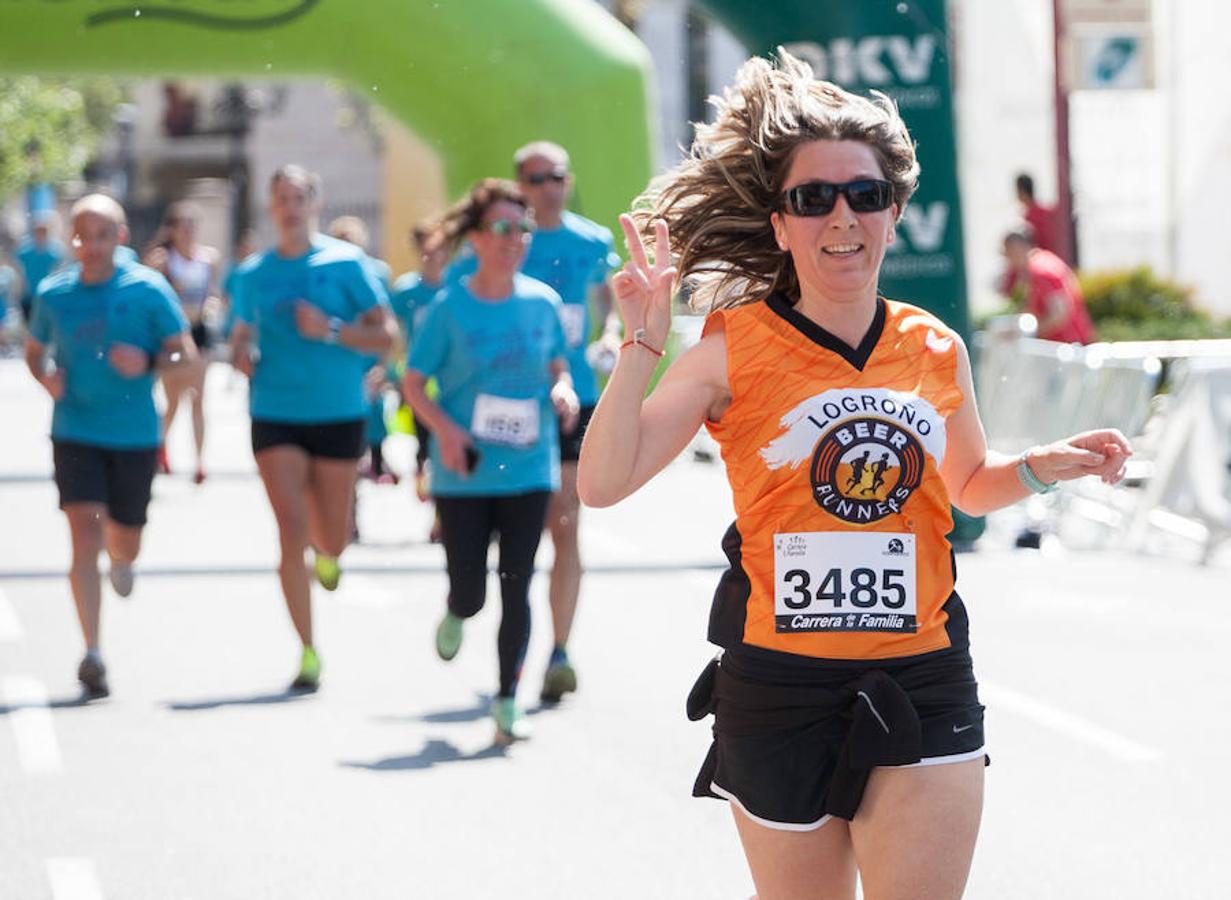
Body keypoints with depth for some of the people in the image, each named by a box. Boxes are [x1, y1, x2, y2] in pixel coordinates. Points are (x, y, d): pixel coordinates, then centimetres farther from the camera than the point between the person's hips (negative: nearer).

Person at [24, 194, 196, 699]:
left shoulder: (148, 289, -5)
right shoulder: (53, 294, 1)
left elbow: (185, 354, -1)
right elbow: (35, 351, 16)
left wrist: (149, 363, -21)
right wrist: (46, 376, -6)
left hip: (135, 435, 0)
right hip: (75, 433, 0)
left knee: (126, 539, 13)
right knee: (84, 531, -15)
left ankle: (120, 558, 54)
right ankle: (92, 654, -14)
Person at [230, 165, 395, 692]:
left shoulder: (347, 263, -1)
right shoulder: (252, 273, 7)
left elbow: (385, 336, -3)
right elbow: (241, 337, 19)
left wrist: (331, 331, -17)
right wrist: (242, 357, -4)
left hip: (338, 415, -1)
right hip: (275, 416, 1)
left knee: (331, 540, 7)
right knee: (292, 531, -11)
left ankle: (326, 556, 46)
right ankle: (307, 652, -5)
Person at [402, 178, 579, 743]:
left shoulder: (542, 302, 4)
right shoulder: (450, 308, -5)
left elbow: (557, 367, 17)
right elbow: (413, 383, 0)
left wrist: (562, 390, -7)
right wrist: (445, 427, -16)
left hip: (528, 469, 2)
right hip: (463, 474, -2)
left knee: (516, 588, -2)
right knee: (470, 591, 0)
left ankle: (508, 701, 7)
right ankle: (456, 614, 38)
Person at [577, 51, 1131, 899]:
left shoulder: (937, 350, 4)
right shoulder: (736, 350, -5)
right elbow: (603, 483, -8)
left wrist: (1044, 467, 4)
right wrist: (643, 344, -15)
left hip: (922, 688, 2)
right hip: (778, 689, -2)